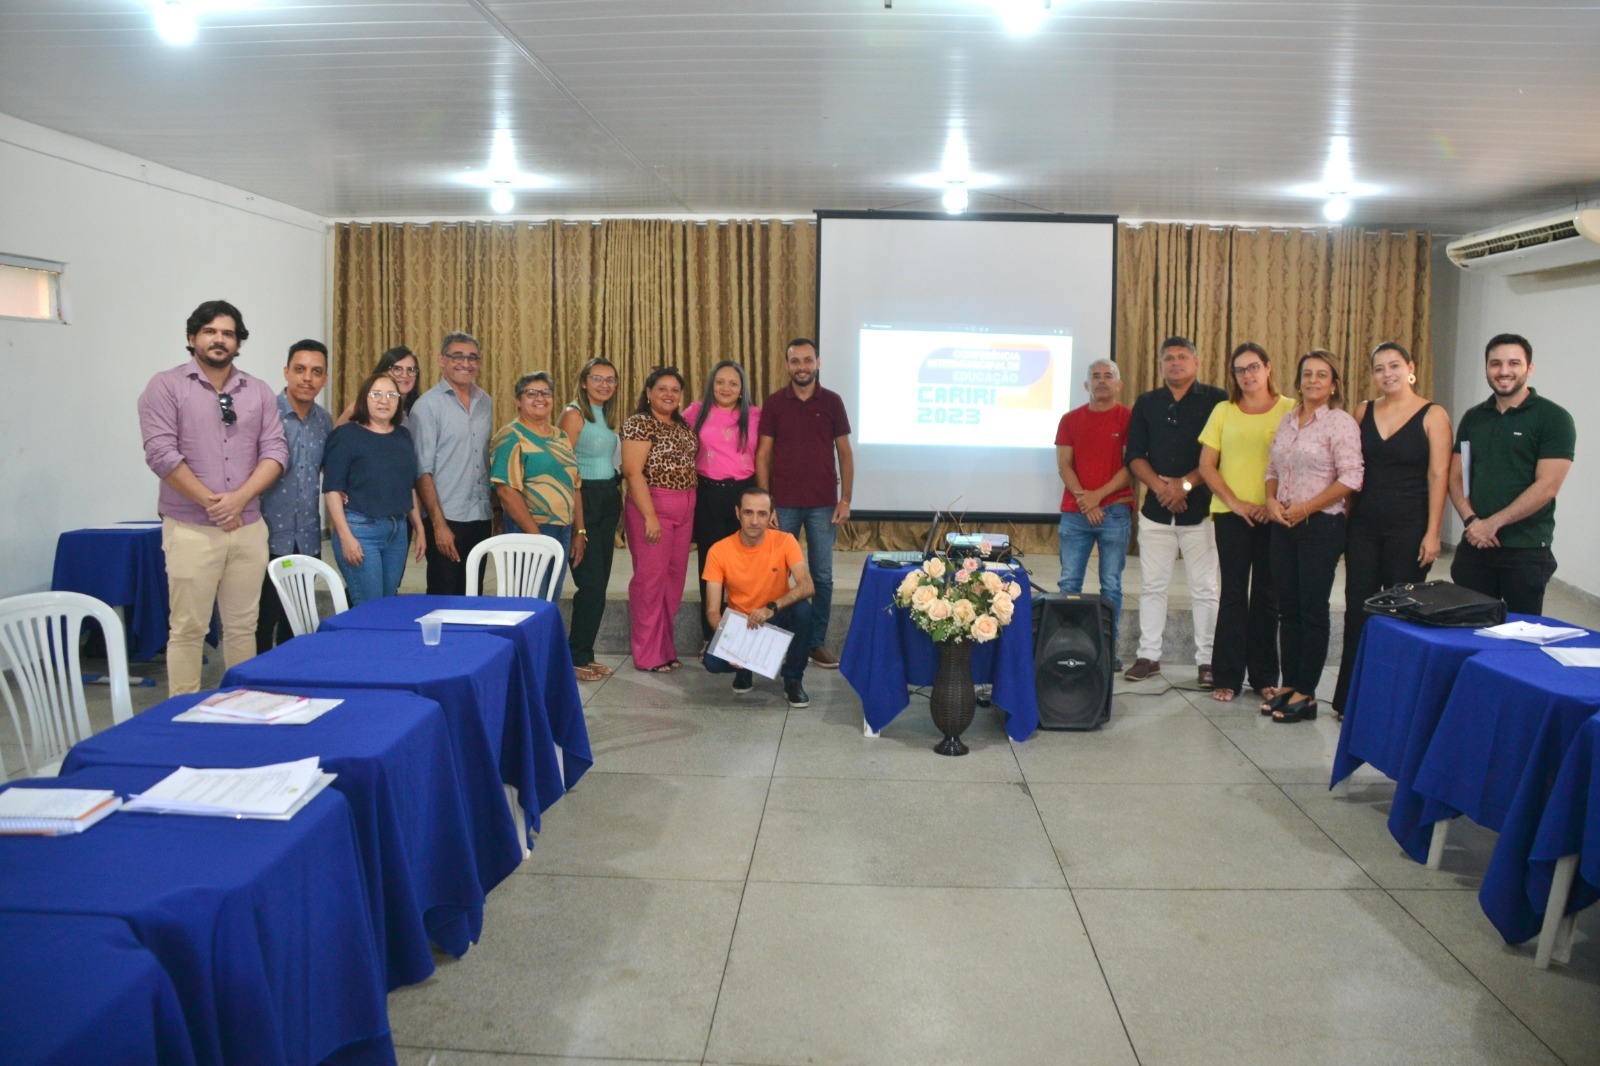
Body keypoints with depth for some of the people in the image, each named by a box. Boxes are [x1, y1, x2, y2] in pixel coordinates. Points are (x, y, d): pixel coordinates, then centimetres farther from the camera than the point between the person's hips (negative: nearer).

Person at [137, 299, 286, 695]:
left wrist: (239, 498, -10)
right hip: (190, 528, -4)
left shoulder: (259, 392, 11)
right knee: (188, 629, 0)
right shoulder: (166, 386, -1)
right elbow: (161, 453, -10)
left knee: (242, 625, 10)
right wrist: (212, 502, -11)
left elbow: (275, 451, 4)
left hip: (249, 527, 4)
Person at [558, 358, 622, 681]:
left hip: (609, 499, 8)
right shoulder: (574, 414, -10)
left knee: (599, 582, 10)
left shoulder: (607, 415, 15)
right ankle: (576, 658, 6)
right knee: (591, 583, -6)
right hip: (584, 498, -8)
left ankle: (584, 654, 19)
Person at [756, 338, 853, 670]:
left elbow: (845, 454, 5)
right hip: (783, 503, 0)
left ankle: (816, 643, 15)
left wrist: (845, 500, -1)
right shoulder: (774, 404, 2)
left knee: (821, 576, 4)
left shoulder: (832, 402, 3)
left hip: (823, 504, 1)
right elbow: (763, 455, 2)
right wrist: (764, 502, -5)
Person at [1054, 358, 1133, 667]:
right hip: (1075, 513, 2)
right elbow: (1063, 465, 4)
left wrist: (1098, 495, -11)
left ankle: (1109, 647, 7)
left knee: (1111, 584, 1)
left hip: (1115, 512, -2)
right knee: (1069, 583, 1)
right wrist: (1083, 499, -9)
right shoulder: (1070, 420, 10)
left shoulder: (1129, 418, 2)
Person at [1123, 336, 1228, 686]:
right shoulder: (1146, 403, 10)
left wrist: (1185, 484, -15)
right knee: (1153, 586, 8)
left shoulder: (1216, 400, 0)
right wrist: (1160, 486, -11)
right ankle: (1148, 655, 15)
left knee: (1204, 589, 1)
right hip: (1156, 509, 3)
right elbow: (1135, 456, 5)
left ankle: (1206, 660, 8)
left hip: (1200, 508, -3)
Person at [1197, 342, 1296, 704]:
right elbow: (1206, 465, 3)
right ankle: (1227, 677, 8)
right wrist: (1235, 502, -8)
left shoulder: (1290, 410, 2)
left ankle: (1264, 677, 17)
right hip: (1231, 514, 1)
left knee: (1267, 596, 6)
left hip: (1273, 516, 0)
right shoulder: (1223, 412, 6)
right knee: (1233, 594, 3)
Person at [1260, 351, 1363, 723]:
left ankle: (1306, 694, 8)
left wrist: (1306, 508, -16)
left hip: (1321, 525, -6)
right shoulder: (1288, 420, 12)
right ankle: (1289, 685, 19)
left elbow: (1351, 478, -15)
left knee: (1312, 611, 0)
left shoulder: (1341, 422, -8)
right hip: (1283, 525, 6)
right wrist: (1271, 500, -2)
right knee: (1287, 608, 10)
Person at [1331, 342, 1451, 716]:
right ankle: (1350, 698, 16)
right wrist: (1343, 521, 6)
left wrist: (1432, 533, -13)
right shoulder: (1363, 412, 8)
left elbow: (1438, 476, -8)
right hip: (1363, 526, 4)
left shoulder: (1432, 415, -4)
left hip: (1408, 528, -4)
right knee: (1357, 609, 6)